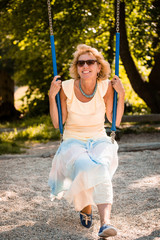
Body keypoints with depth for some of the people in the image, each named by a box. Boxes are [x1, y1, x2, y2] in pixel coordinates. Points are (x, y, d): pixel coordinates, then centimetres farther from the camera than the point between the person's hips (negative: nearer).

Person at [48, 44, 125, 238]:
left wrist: (121, 94, -10)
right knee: (84, 166, -33)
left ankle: (105, 221, -45)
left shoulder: (106, 87, -3)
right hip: (73, 143, -1)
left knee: (101, 167, -33)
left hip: (99, 141, 1)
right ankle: (85, 207, -2)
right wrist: (52, 96, -15)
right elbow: (57, 123, -4)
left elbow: (116, 121, 0)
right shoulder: (66, 88, -7)